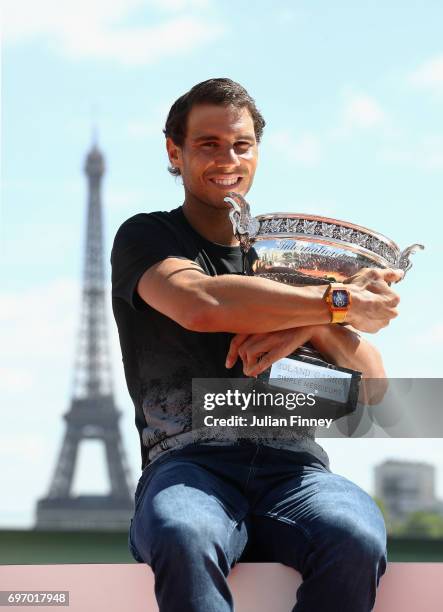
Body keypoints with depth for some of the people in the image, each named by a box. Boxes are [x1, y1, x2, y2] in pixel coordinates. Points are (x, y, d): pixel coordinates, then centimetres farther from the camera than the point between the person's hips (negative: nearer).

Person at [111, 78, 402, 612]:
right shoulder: (146, 238, 14)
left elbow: (372, 377, 15)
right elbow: (203, 305, -12)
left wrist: (306, 328, -7)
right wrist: (338, 303, -6)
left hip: (291, 467, 3)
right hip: (189, 463, -2)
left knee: (358, 538, -34)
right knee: (183, 536, -40)